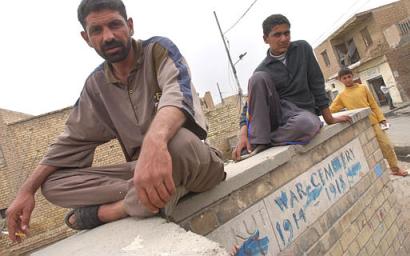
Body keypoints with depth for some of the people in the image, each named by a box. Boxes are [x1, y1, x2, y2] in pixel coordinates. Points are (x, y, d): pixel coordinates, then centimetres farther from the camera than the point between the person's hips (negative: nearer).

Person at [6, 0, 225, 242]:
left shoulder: (159, 49, -8)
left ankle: (104, 212, -15)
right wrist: (27, 190, 5)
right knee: (53, 185, -6)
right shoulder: (96, 84, 8)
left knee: (178, 141, -39)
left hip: (193, 159, -4)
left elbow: (178, 94, -29)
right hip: (142, 169, 5)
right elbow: (73, 141, 13)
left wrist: (154, 141, -50)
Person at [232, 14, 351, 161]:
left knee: (307, 124, -40)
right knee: (259, 77, -26)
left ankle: (258, 143, -20)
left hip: (302, 111, 0)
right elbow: (250, 105, -7)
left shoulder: (302, 49, 1)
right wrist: (243, 135, -25)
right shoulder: (263, 70, -4)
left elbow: (317, 84, 2)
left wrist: (329, 119, 1)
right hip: (276, 114, 0)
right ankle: (257, 138, -26)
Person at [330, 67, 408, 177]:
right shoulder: (341, 96, 0)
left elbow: (374, 105, 5)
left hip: (373, 122, 1)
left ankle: (395, 169, 21)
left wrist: (381, 118, 0)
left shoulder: (363, 88, 3)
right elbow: (331, 110, 2)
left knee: (386, 144, 5)